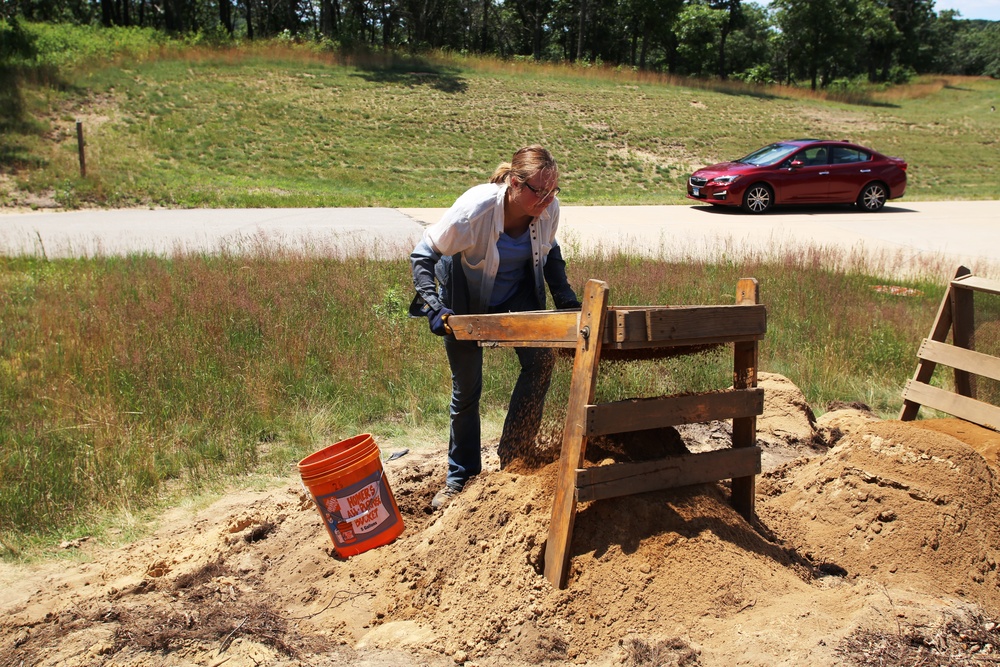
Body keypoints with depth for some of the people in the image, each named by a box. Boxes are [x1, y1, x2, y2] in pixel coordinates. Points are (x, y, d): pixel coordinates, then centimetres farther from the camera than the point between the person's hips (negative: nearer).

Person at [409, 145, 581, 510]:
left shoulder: (549, 209, -22)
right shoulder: (473, 210, -36)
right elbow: (422, 255, -24)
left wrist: (564, 296, -5)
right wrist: (433, 307, -36)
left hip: (518, 294, 4)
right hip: (466, 299, -3)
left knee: (541, 359, -21)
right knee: (466, 391, 5)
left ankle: (512, 456, -5)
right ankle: (460, 477, 26)